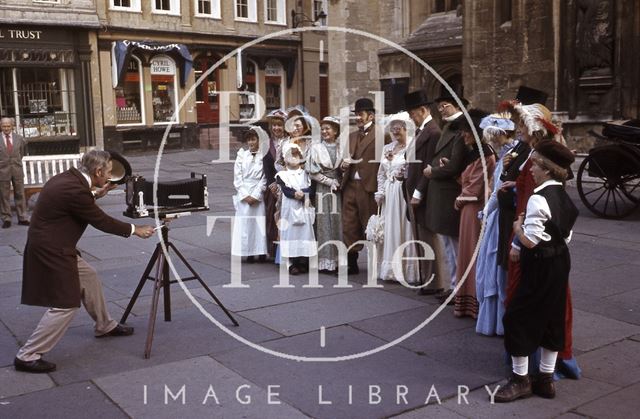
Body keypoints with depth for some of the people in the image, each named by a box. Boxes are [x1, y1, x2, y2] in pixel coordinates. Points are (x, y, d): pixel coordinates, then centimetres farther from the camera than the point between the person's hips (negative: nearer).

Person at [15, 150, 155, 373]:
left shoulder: (67, 178, 1)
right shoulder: (74, 190, -26)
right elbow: (101, 221, -16)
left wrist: (95, 194, 10)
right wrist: (136, 230, -5)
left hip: (55, 248, 10)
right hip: (50, 252, -10)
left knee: (89, 277, 21)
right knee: (65, 305, -4)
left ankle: (105, 326, 39)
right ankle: (27, 356, 3)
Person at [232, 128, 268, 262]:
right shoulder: (241, 156, 6)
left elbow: (264, 179, -1)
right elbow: (237, 178, 4)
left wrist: (255, 195, -9)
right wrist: (245, 196, -5)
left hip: (258, 195, -1)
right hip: (243, 195, 2)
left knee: (260, 223, -2)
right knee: (244, 224, -1)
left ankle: (261, 252, 4)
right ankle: (248, 253, 2)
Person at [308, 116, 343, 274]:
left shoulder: (341, 148, 10)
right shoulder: (316, 148, 4)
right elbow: (313, 172, -3)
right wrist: (330, 182, -8)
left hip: (338, 191, 2)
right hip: (322, 191, -2)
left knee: (338, 224, 0)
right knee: (324, 225, -3)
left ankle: (339, 261, 5)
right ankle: (325, 262, 0)